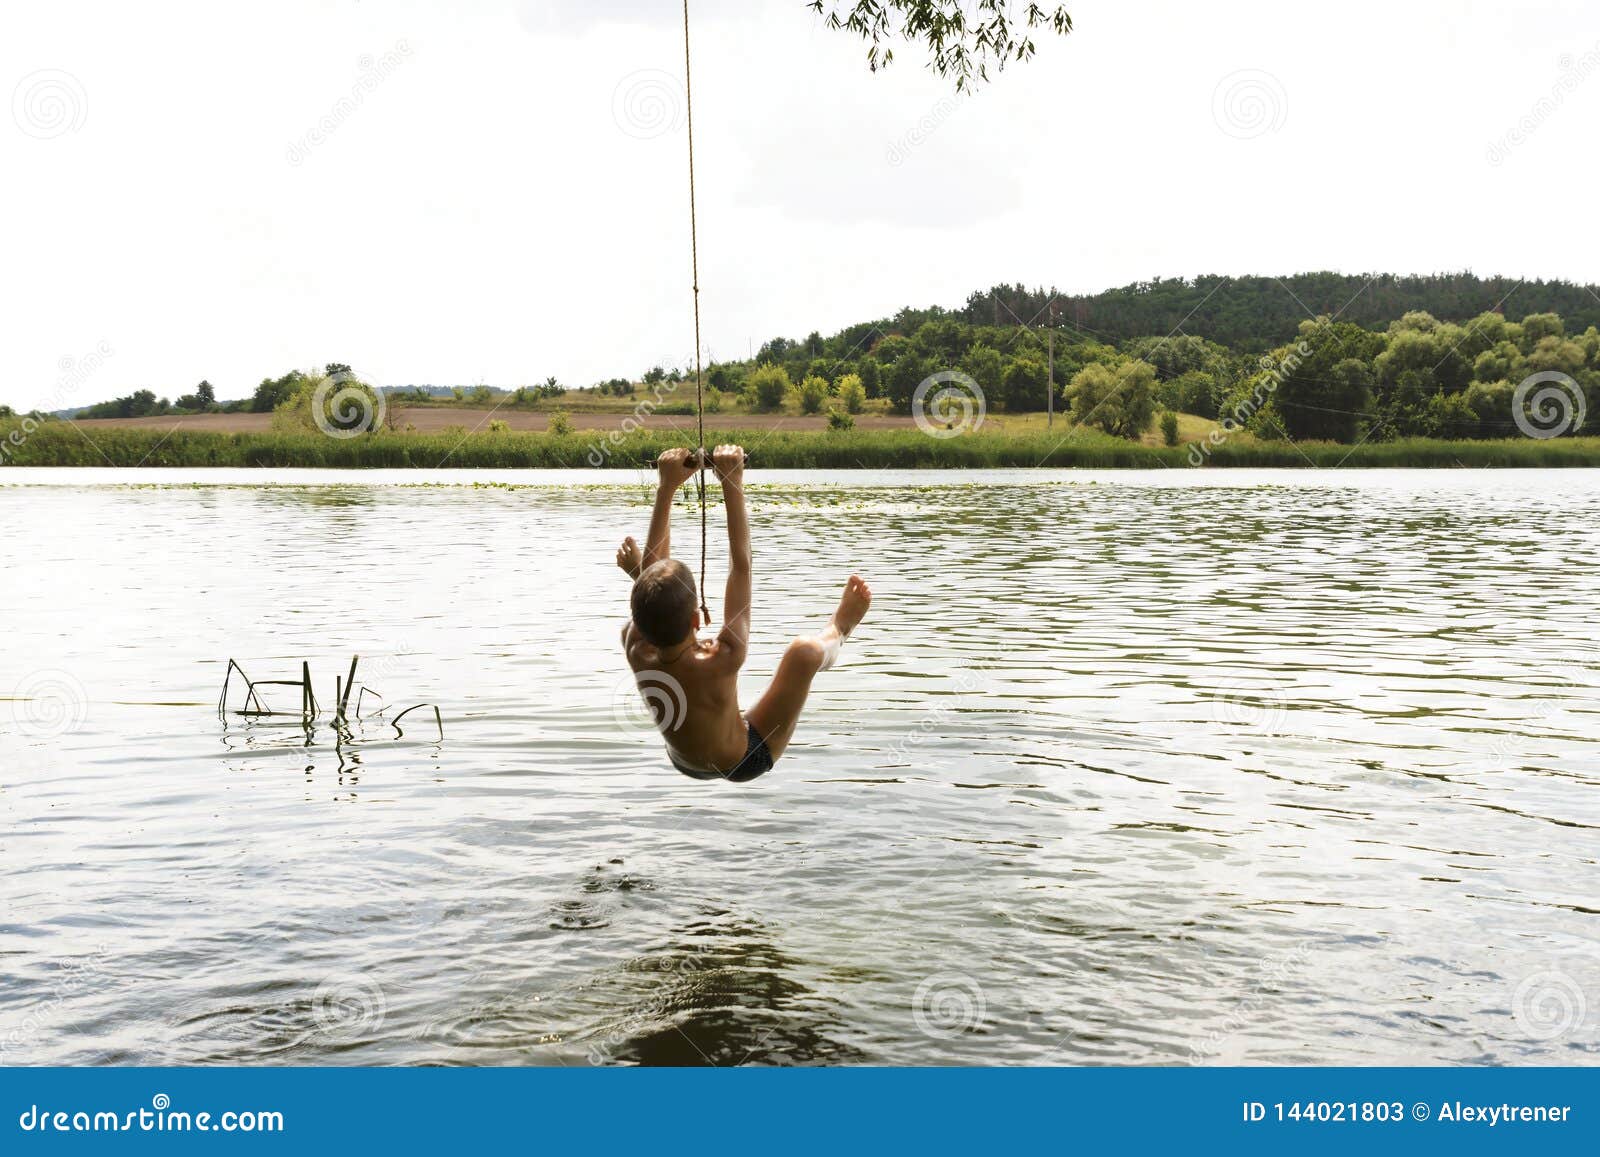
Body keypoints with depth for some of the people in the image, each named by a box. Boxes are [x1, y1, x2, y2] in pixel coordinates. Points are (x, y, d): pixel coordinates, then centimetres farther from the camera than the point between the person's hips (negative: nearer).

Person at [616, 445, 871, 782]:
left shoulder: (638, 653, -30)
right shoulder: (721, 661, -41)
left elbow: (653, 560, -21)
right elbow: (741, 564, -36)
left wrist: (666, 488, -19)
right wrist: (732, 484, -33)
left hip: (683, 763, 4)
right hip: (744, 764, -4)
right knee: (805, 650, -14)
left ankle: (640, 583, 39)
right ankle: (837, 631, 22)